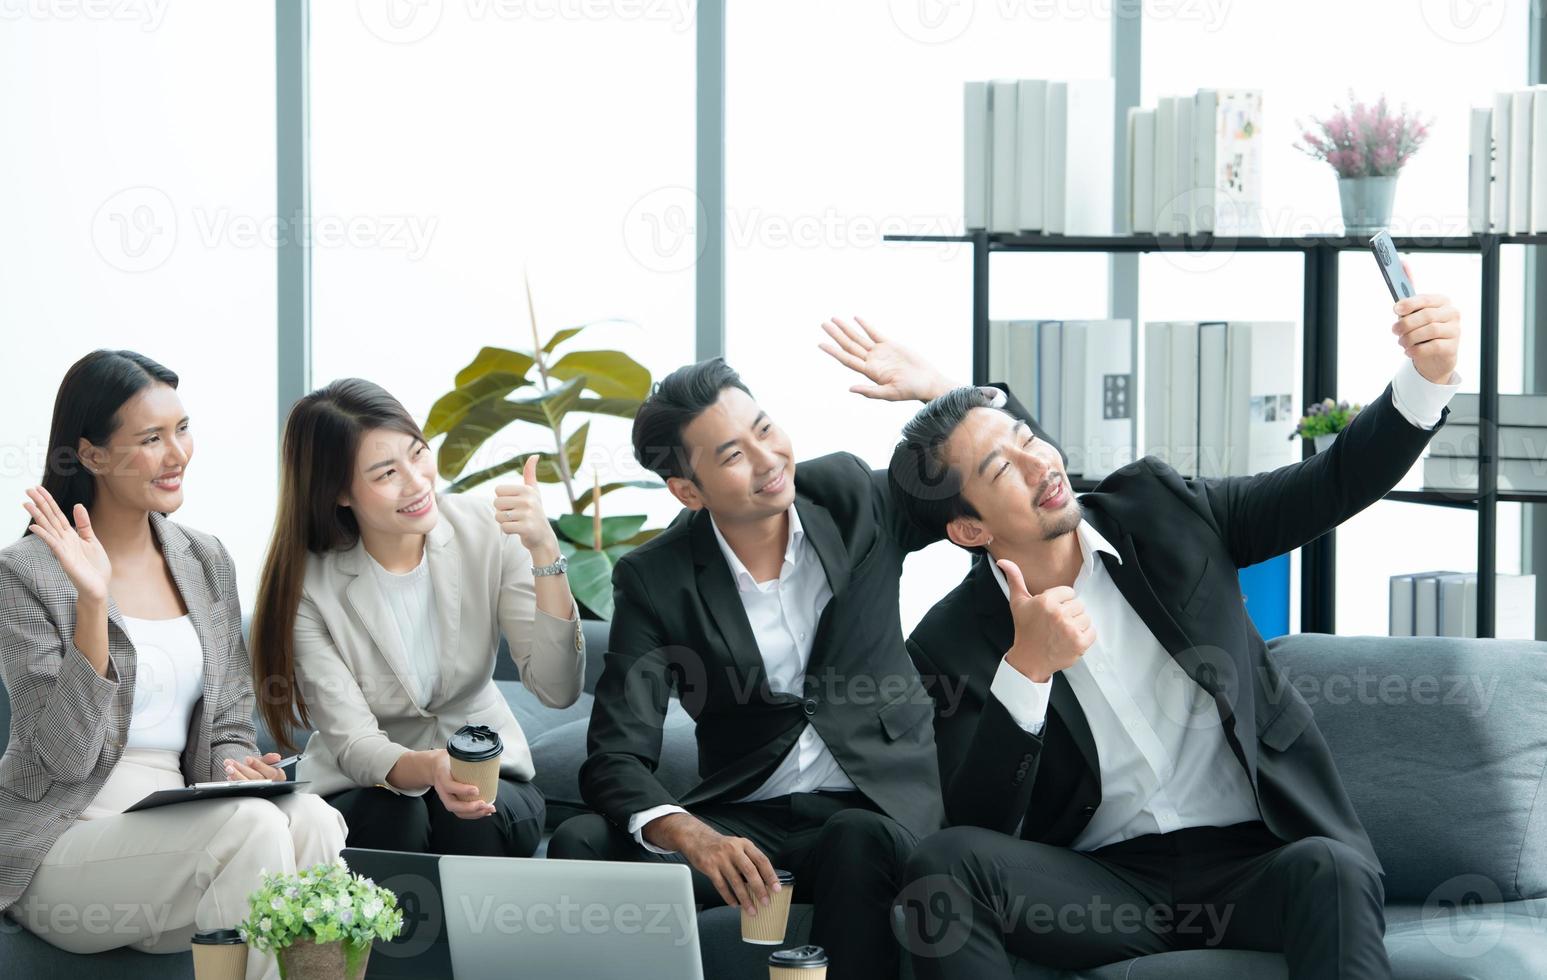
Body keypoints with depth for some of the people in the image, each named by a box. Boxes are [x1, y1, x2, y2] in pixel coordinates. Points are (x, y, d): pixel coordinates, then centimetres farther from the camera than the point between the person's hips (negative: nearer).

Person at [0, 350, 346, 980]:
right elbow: (65, 755, -14)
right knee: (253, 825, -31)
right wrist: (92, 603, -24)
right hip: (60, 846, -5)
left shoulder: (205, 562, 12)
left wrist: (235, 767, -9)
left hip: (174, 833, 5)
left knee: (311, 820, -27)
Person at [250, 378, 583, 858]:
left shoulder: (487, 533, -9)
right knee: (389, 819, -34)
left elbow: (558, 690, -16)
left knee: (474, 822, -32)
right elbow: (352, 743, -18)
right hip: (362, 790, -1)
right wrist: (425, 767, -42)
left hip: (488, 768, 1)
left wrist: (544, 551, -28)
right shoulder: (308, 582, -14)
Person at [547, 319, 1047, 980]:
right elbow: (615, 758, -10)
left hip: (879, 806, 0)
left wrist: (937, 391, -12)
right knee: (581, 846, -26)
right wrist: (690, 835, -33)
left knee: (859, 845, -38)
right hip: (745, 818, 1)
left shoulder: (850, 496, 0)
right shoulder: (654, 580, -4)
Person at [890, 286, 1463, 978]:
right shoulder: (953, 642, -1)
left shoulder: (1156, 508, 6)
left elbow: (1336, 482, 7)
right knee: (944, 862, -29)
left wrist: (1427, 378, -11)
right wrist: (1026, 667, -23)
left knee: (1330, 871, -35)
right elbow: (975, 825, -10)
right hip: (1101, 888, -1)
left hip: (1246, 865, 1)